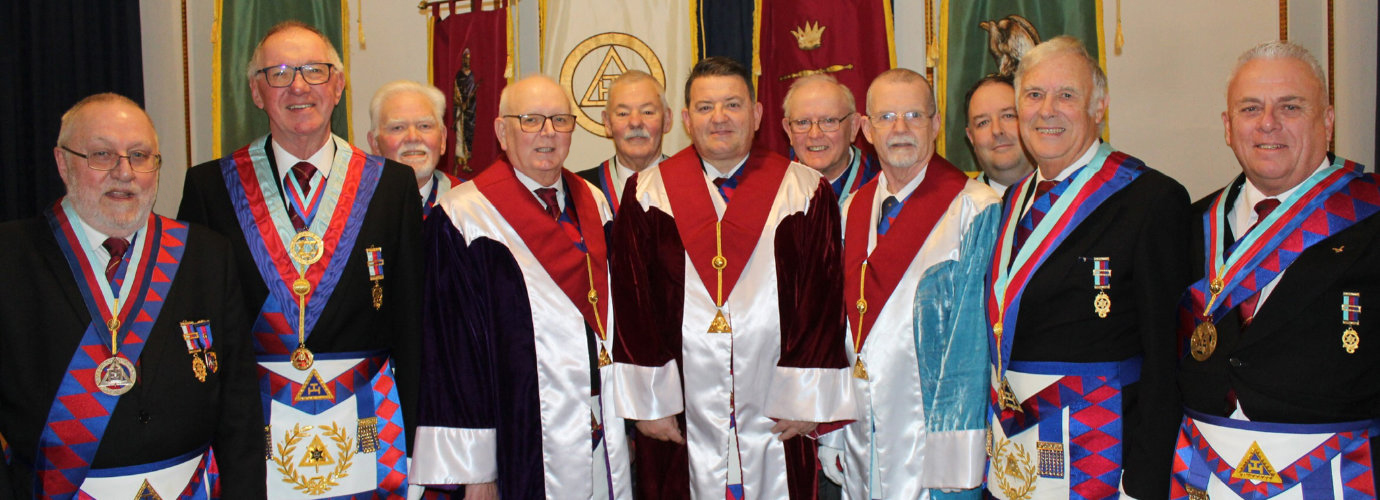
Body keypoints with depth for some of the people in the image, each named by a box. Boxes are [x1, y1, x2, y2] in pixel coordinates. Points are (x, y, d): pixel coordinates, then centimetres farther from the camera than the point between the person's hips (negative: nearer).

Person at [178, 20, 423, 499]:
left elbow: (410, 326, 2)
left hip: (365, 431, 1)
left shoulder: (391, 184, 2)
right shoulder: (209, 185, 2)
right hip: (251, 427, 0)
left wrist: (414, 441, -1)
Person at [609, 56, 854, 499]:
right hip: (684, 419, 0)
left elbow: (823, 298, -1)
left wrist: (807, 398, -6)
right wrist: (648, 401, -5)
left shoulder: (806, 192, 2)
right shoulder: (650, 194, 3)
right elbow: (633, 301, 0)